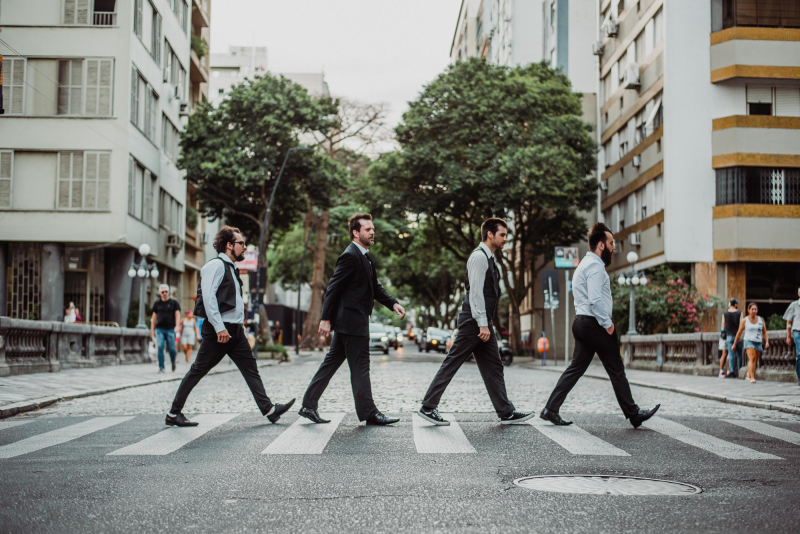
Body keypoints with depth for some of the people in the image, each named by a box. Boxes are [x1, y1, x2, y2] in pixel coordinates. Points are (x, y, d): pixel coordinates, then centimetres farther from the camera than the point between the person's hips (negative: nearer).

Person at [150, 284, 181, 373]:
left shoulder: (174, 303, 6)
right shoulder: (157, 303, 12)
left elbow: (177, 315, -1)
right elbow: (154, 317, 15)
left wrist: (177, 326, -16)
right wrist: (152, 330, 12)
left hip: (170, 329, -1)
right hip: (159, 329, 1)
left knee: (171, 348, -2)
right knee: (160, 347, -11)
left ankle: (173, 363, 27)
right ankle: (161, 367, -8)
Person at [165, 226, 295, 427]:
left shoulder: (230, 268, 19)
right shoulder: (216, 265, -10)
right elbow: (208, 297, -20)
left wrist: (240, 321, 15)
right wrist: (219, 327, -24)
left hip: (234, 330, 9)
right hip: (219, 330, -9)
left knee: (250, 369, 4)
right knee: (198, 370, -2)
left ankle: (268, 409, 3)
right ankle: (174, 413, 6)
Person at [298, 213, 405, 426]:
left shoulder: (365, 257, 17)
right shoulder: (350, 256, -14)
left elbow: (375, 287, 19)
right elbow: (333, 288, -17)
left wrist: (393, 303, 4)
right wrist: (325, 318, -19)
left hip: (348, 322, 10)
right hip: (352, 321, -10)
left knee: (332, 362, 11)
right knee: (360, 366, -2)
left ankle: (309, 406, 16)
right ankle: (368, 412, 6)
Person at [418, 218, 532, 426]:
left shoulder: (488, 258, 18)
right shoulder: (479, 256, -12)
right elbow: (476, 292, -19)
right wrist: (483, 324, -22)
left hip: (482, 322, 10)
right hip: (474, 321, -10)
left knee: (493, 367, 9)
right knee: (452, 363, -5)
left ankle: (506, 413, 12)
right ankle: (428, 407, 0)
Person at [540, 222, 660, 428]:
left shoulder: (584, 264, 20)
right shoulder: (595, 266, -14)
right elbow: (595, 299, -23)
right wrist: (607, 323, -17)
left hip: (582, 323, 10)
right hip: (595, 324, -10)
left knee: (576, 368, 8)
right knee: (616, 371, 0)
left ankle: (550, 409, 3)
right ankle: (633, 414, 10)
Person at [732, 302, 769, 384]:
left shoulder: (761, 320, 10)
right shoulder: (744, 320, 2)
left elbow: (764, 332, 11)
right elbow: (739, 333, 6)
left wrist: (767, 342, -4)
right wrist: (734, 344, 8)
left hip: (758, 342, 4)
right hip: (749, 341, -4)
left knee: (755, 361, 8)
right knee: (752, 358, -21)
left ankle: (749, 373, 35)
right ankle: (752, 377, -27)